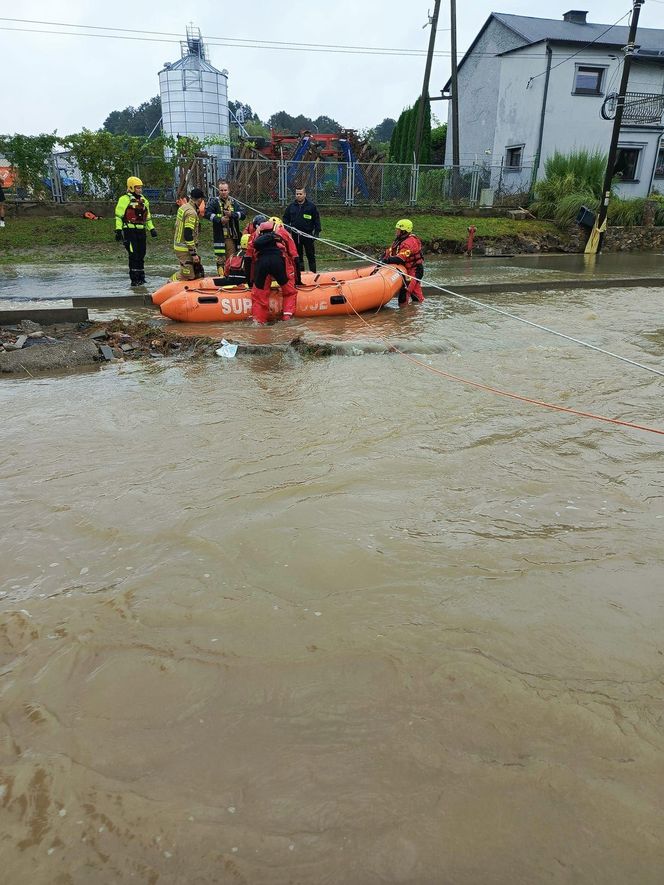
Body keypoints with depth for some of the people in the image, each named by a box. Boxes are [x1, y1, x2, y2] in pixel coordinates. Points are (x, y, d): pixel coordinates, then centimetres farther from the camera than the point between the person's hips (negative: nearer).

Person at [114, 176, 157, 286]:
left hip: (141, 231, 6)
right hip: (130, 231, -6)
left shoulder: (144, 200, 18)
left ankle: (141, 277, 19)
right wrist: (118, 230, -13)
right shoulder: (125, 199, -3)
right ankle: (134, 279, -5)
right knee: (134, 255, -9)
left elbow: (147, 216, 26)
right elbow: (118, 216, -6)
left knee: (141, 255, 9)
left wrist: (151, 228, 16)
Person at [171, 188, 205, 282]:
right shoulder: (191, 212, -19)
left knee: (198, 271, 14)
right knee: (187, 274, -6)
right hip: (185, 249, -10)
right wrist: (193, 253, -21)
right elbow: (188, 234, -24)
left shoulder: (183, 207, 11)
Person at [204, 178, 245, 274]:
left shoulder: (233, 202, 11)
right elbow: (207, 213, -10)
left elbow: (242, 214, 2)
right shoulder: (214, 202, 2)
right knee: (220, 259, -2)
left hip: (232, 236, 3)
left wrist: (232, 214, -15)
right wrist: (219, 219, -19)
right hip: (219, 235, -3)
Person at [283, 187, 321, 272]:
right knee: (298, 256, 9)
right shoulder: (291, 207, 7)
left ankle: (313, 273, 9)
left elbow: (317, 220, 1)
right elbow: (286, 219, 14)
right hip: (295, 235, 3)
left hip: (308, 235, -3)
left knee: (311, 255, 3)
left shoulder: (311, 206, 0)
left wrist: (317, 231, -7)